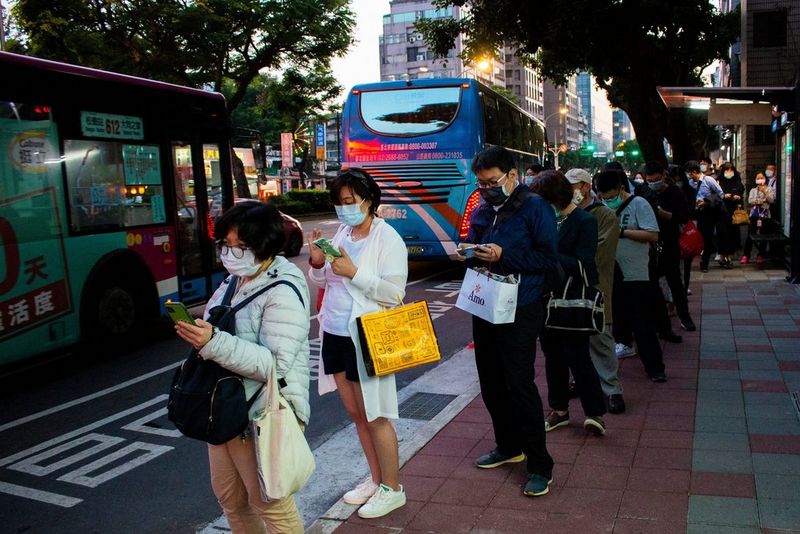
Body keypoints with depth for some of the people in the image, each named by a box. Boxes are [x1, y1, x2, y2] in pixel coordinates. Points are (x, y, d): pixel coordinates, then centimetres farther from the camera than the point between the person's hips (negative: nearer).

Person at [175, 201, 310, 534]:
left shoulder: (283, 292, -19)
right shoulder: (235, 280, 9)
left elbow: (276, 365, -28)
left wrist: (213, 343, -34)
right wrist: (198, 333, 5)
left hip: (261, 416, -9)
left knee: (271, 505, 3)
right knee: (229, 497, 21)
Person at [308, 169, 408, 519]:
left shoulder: (388, 239, -12)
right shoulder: (342, 233, 7)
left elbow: (394, 293, -18)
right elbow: (323, 282, 15)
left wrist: (354, 272, -22)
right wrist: (317, 263, -5)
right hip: (335, 334, 7)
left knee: (375, 417, 4)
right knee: (356, 413, 16)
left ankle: (392, 489, 20)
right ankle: (376, 480, 32)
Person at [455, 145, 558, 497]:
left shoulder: (534, 207, -8)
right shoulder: (482, 210, 12)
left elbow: (548, 259, -13)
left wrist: (504, 256, -21)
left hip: (519, 311, -7)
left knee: (519, 385, -7)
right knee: (491, 383, 14)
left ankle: (539, 465, 5)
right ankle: (508, 446, 32)